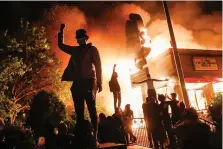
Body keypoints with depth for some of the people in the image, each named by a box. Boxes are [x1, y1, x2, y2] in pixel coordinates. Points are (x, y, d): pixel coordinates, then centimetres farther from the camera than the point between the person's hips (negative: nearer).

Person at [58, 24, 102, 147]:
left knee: (92, 110, -6)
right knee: (79, 112, 5)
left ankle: (95, 138, -3)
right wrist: (61, 31, 24)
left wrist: (99, 82, -9)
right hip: (77, 83, 5)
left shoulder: (92, 49, 6)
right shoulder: (75, 50, 20)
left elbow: (98, 65, -2)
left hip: (89, 82, -5)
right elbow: (61, 45, 32)